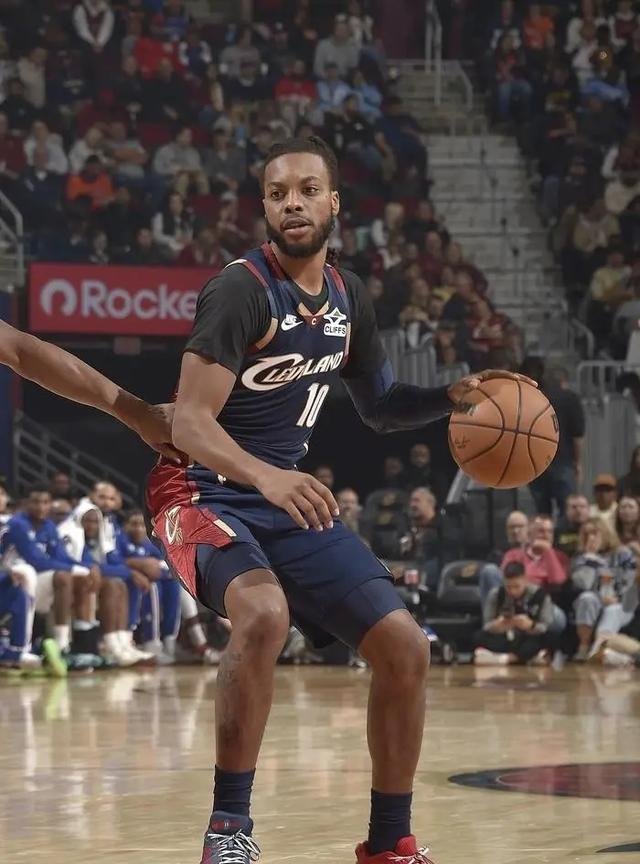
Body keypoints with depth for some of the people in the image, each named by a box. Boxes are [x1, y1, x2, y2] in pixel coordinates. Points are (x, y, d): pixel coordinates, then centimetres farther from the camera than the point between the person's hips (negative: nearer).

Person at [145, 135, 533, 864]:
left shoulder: (347, 298, 6)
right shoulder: (241, 290, -18)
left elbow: (379, 406, 21)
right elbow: (190, 424, -26)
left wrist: (452, 396, 2)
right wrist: (266, 478, -43)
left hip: (291, 498, 7)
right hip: (204, 494, -7)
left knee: (403, 646, -1)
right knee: (264, 615, -36)